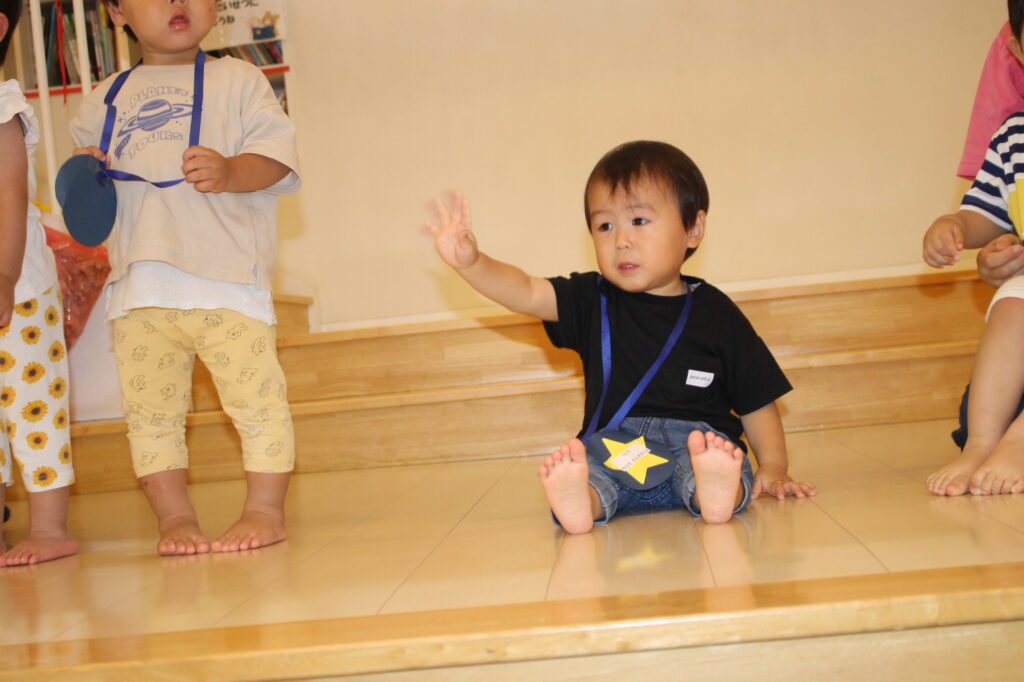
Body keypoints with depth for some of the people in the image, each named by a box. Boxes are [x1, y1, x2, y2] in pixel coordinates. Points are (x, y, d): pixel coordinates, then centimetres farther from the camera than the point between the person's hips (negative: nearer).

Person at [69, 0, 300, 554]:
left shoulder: (236, 80, 9)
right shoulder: (106, 100, 19)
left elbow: (277, 150, 0)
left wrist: (230, 171, -19)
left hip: (226, 278, -3)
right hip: (140, 285, 4)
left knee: (255, 396, -5)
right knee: (148, 409, 5)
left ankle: (265, 509, 8)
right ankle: (174, 516, 16)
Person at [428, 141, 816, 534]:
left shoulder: (716, 313, 6)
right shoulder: (593, 300, 11)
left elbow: (757, 402, 10)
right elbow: (526, 293, -5)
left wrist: (773, 468, -2)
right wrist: (470, 262, -22)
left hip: (698, 439, -1)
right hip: (612, 446, 1)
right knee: (584, 462, -29)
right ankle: (580, 498, -58)